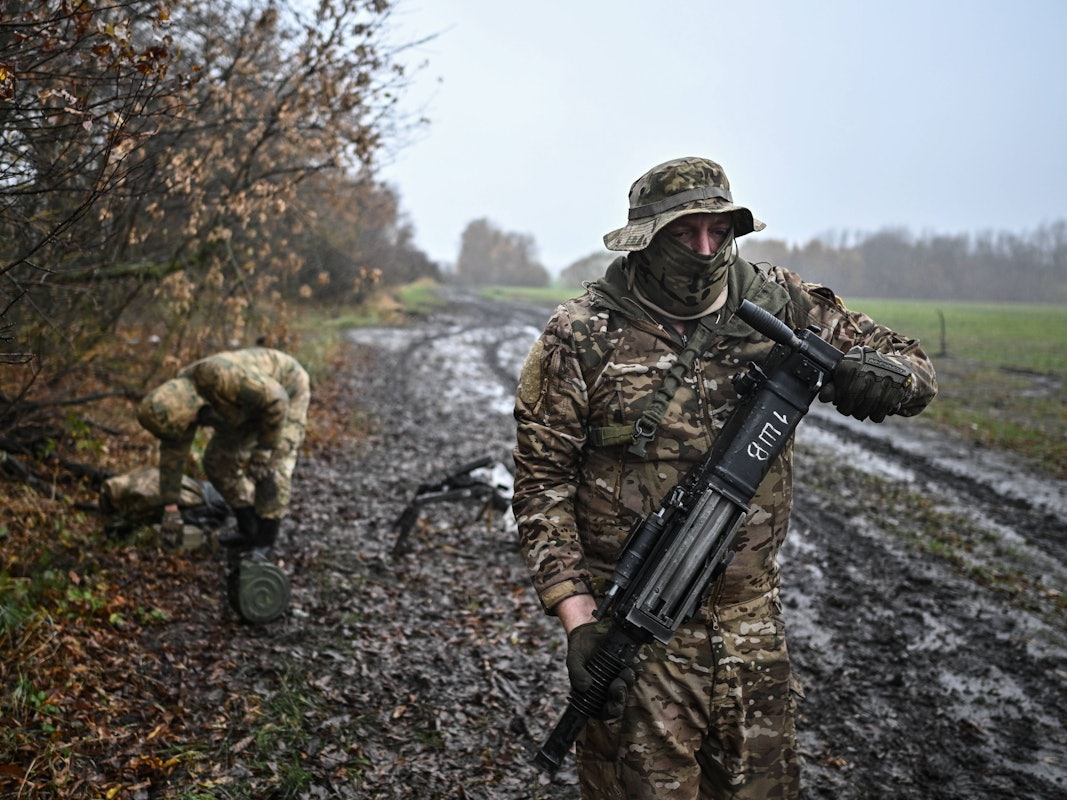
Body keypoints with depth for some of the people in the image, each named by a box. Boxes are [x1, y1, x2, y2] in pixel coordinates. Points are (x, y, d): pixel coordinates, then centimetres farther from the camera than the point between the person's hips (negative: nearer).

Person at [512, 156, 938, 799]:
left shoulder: (778, 304, 0)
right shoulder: (584, 336, -9)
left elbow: (914, 367, 8)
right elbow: (542, 482, -7)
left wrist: (885, 376, -17)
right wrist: (577, 619, -15)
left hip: (753, 619, 4)